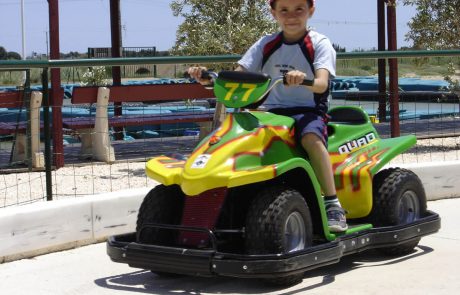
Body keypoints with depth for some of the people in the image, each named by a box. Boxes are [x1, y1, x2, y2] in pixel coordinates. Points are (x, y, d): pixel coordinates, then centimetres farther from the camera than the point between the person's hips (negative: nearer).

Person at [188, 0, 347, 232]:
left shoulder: (319, 44, 0)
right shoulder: (266, 45, 11)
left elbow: (322, 84, -17)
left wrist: (304, 79, -39)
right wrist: (209, 79, -14)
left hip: (309, 110, -4)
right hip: (272, 111, 4)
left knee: (311, 136, -37)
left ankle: (332, 205, -32)